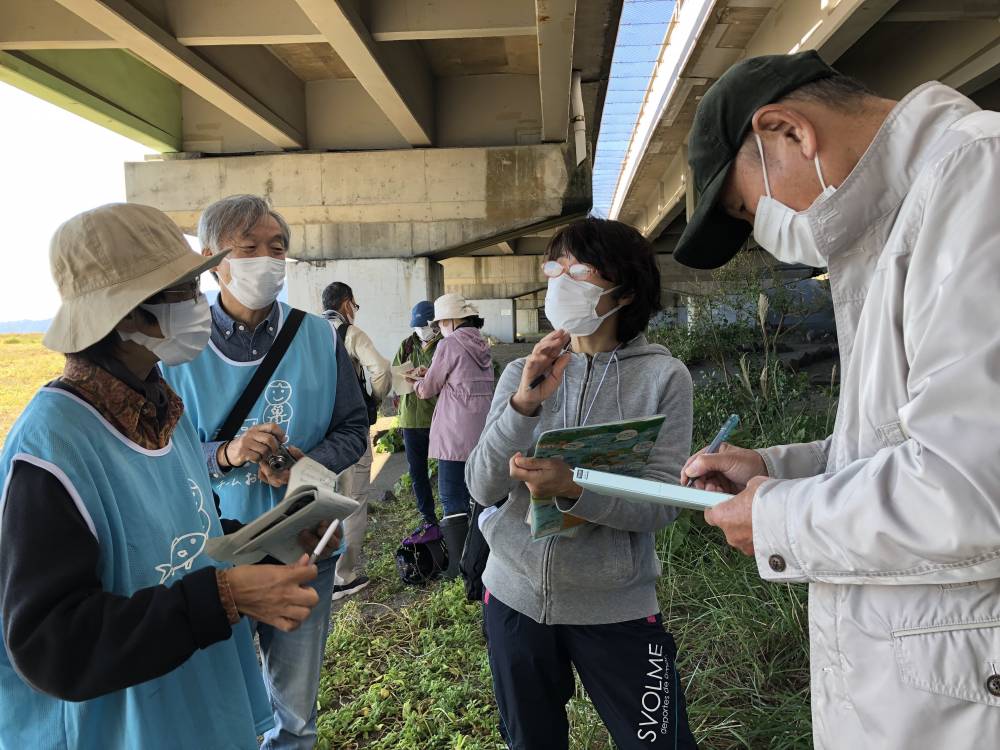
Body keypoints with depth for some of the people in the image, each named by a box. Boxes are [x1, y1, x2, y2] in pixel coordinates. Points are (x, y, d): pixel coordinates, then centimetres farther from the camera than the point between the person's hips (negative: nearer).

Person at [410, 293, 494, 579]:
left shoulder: (449, 345, -10)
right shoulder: (482, 345, 12)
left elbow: (428, 390, -3)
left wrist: (417, 382, 19)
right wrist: (429, 374, 20)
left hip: (455, 436, -7)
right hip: (483, 434, 8)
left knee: (453, 499, -1)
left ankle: (458, 566, 1)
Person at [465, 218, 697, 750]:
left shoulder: (663, 377, -8)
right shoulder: (522, 374, 0)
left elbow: (662, 503, -15)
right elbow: (481, 487, -9)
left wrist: (574, 488, -32)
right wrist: (524, 404, -24)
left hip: (616, 606, -3)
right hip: (515, 594, 3)